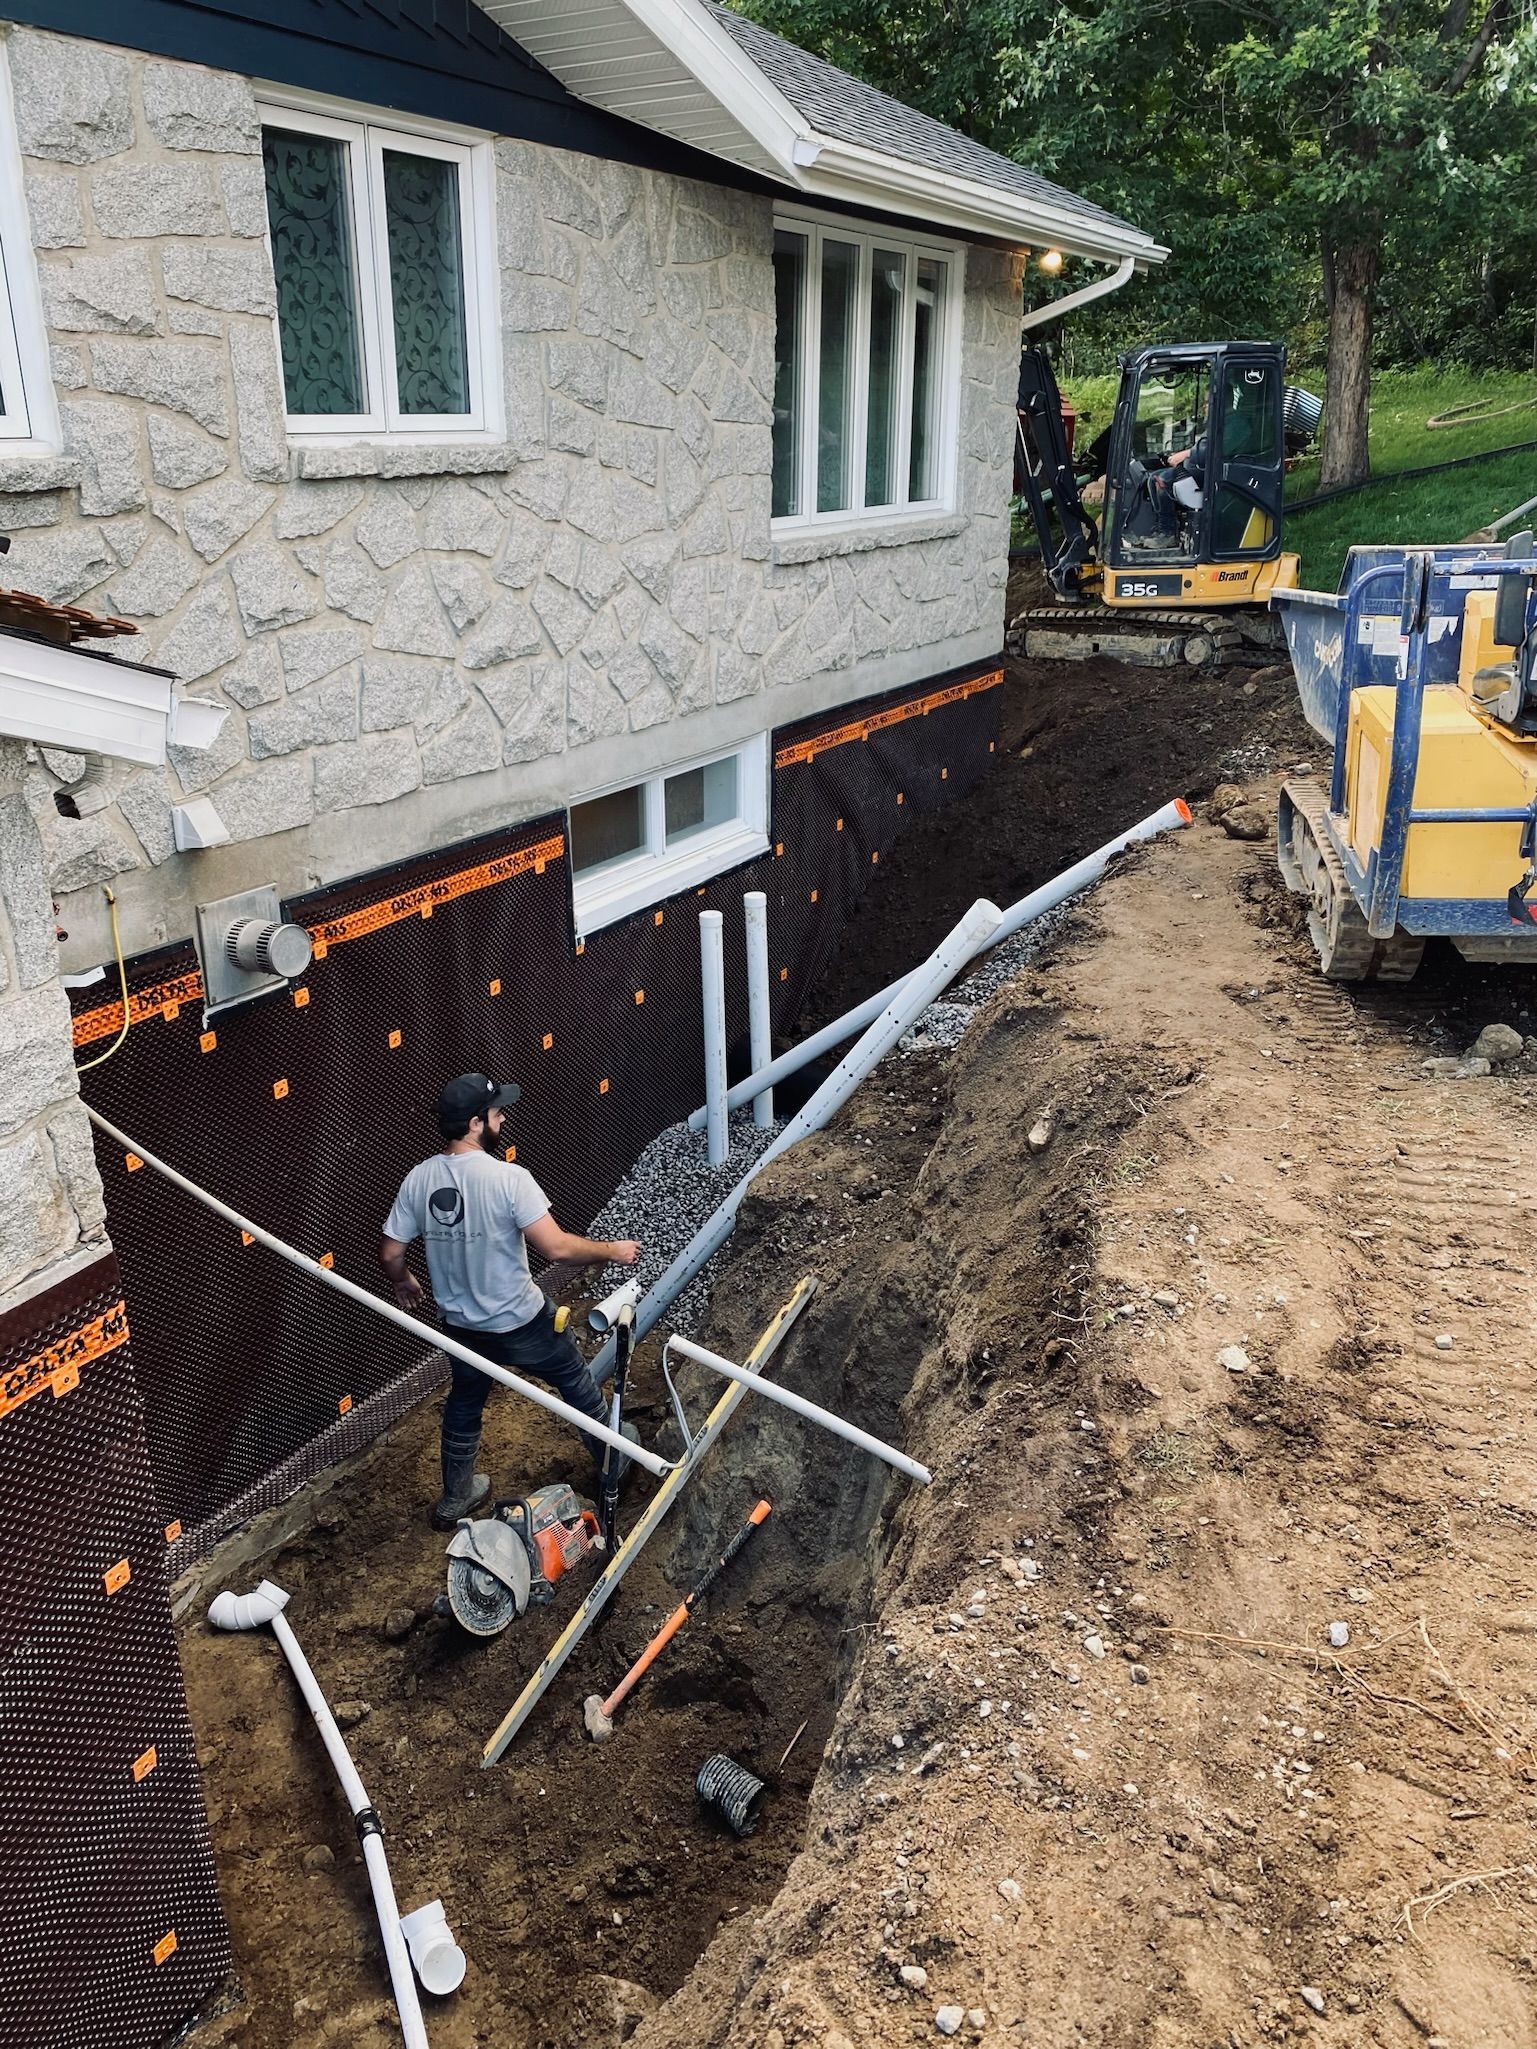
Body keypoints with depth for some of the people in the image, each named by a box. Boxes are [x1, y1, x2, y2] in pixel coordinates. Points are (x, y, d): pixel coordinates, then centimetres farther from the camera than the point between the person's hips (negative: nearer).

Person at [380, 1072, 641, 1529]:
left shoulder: (418, 1180, -9)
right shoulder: (508, 1177, -26)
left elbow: (390, 1254, -2)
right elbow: (556, 1247, -28)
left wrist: (404, 1283, 20)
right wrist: (612, 1250, -13)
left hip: (461, 1326, 5)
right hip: (522, 1323, -5)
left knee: (464, 1403, 28)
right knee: (574, 1382, 22)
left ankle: (455, 1498, 42)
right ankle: (610, 1452, 42)